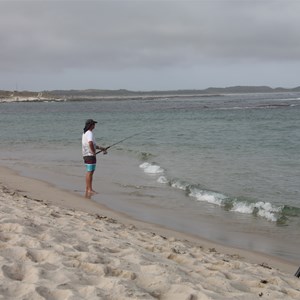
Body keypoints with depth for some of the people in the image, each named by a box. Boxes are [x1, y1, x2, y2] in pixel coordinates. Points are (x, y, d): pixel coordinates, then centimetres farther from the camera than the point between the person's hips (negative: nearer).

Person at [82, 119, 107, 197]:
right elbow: (90, 143, -32)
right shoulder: (89, 133, -15)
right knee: (90, 172, -9)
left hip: (85, 155, 10)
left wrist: (100, 148, 22)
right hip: (90, 155, -10)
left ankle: (87, 189, 17)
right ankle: (90, 189, -9)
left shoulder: (84, 133, 17)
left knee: (88, 172, 14)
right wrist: (94, 152, -21)